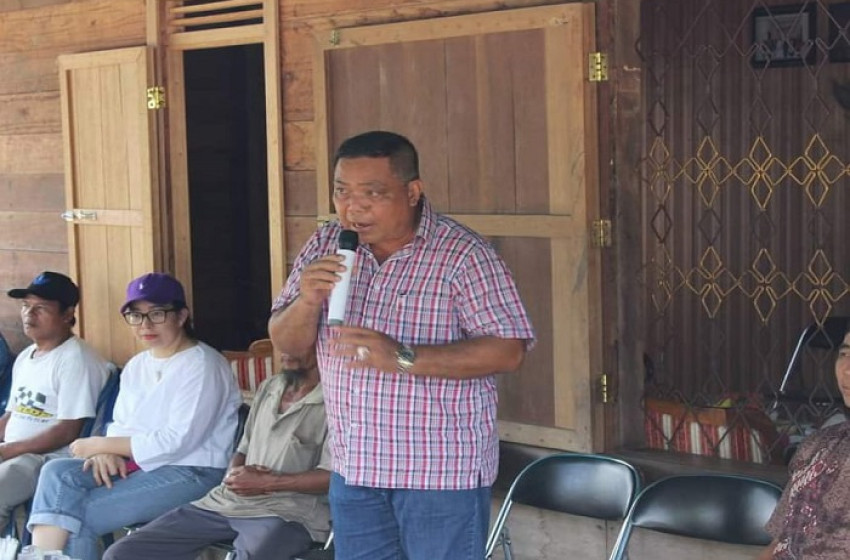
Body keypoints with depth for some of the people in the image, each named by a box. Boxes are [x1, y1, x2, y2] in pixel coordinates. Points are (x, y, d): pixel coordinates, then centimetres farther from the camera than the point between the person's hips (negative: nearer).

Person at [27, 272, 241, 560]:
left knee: (79, 516, -19)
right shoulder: (136, 365, 15)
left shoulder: (202, 365, -12)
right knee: (58, 472, -17)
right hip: (137, 464, 8)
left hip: (190, 472, -8)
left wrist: (100, 444, -14)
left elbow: (178, 441, -19)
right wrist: (107, 451, -11)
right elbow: (121, 424, 15)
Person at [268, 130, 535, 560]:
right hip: (353, 468, 5)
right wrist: (306, 302, -15)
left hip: (443, 471, -5)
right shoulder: (325, 246, 5)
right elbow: (286, 343, 8)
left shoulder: (462, 255, -12)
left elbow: (509, 350, -17)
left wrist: (404, 358, -26)